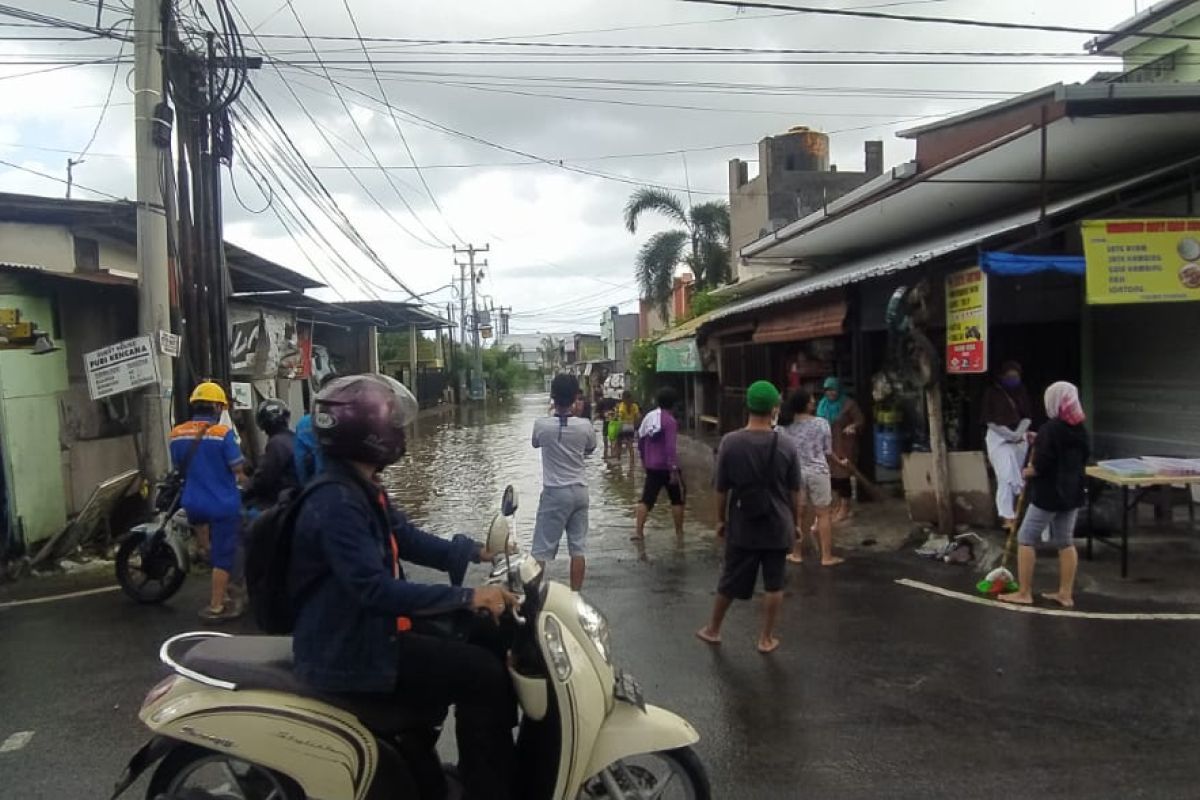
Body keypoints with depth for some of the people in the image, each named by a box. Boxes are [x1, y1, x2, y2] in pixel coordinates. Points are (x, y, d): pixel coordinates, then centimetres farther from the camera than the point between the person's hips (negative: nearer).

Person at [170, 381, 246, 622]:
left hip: (193, 504, 6)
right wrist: (242, 480, 9)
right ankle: (216, 607, 11)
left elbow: (179, 468, 11)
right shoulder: (222, 433, -17)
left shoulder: (177, 434, -1)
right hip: (223, 503, -6)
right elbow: (238, 469, -14)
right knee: (223, 556, 5)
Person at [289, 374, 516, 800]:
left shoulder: (361, 488, 6)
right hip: (348, 650, -10)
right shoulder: (337, 503, -27)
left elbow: (406, 537, 16)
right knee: (481, 674, -16)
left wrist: (475, 551, 6)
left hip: (371, 625, 10)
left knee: (486, 635, 11)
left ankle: (510, 761, 22)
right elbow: (376, 589, -34)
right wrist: (466, 597, -34)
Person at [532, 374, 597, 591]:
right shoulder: (585, 426, -6)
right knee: (578, 547, 9)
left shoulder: (541, 424, -12)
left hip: (554, 492, -3)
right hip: (579, 491, 3)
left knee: (541, 550, 3)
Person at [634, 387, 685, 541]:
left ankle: (639, 531, -1)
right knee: (677, 498, 10)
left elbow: (640, 439, 15)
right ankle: (679, 532, 16)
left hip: (651, 466, 6)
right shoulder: (669, 420, -16)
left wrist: (644, 459, 27)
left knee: (647, 498, 7)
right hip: (666, 467, -6)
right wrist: (674, 470, -21)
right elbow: (671, 447, -22)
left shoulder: (649, 416, 7)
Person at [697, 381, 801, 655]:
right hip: (777, 526, -1)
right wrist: (795, 523, 12)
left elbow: (722, 488, -3)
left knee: (730, 582, 14)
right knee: (774, 584, 11)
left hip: (742, 526, 1)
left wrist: (720, 519, 9)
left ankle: (713, 630, 30)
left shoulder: (730, 442, -9)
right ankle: (766, 638, 19)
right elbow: (794, 493, -1)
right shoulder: (785, 447, -8)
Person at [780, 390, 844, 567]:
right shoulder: (821, 423, -6)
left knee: (799, 514, 13)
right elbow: (828, 452, 1)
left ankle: (797, 554, 20)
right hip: (818, 472, -2)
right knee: (823, 514, 6)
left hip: (795, 473, 2)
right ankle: (826, 556, 10)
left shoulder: (784, 426, -2)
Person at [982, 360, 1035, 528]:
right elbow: (989, 420, -8)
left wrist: (1019, 433, -9)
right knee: (1006, 477, -14)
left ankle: (1013, 513, 14)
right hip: (999, 438, -4)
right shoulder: (992, 392, -7)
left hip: (1020, 439, 4)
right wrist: (1010, 435, -14)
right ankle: (1007, 517, -15)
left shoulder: (1022, 391, 6)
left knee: (1017, 477, 4)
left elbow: (1028, 415, 8)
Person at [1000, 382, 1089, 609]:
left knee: (1026, 538, 2)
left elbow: (1041, 465, -23)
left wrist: (1029, 472, -1)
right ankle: (1066, 593, 15)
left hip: (1049, 493, -8)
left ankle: (1024, 593, 5)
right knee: (1066, 541, 13)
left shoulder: (1050, 429, -18)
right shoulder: (1080, 429, 7)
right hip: (1072, 492, 8)